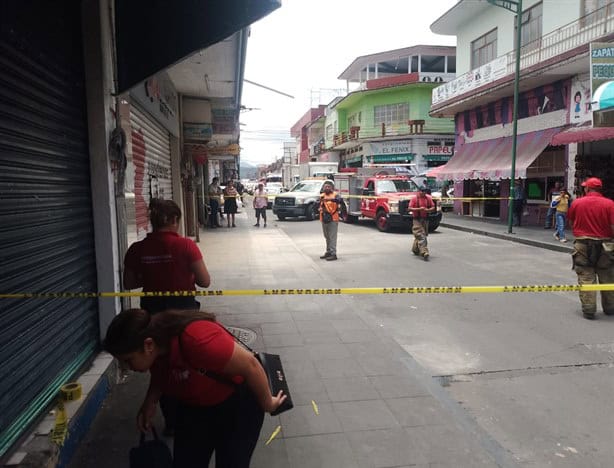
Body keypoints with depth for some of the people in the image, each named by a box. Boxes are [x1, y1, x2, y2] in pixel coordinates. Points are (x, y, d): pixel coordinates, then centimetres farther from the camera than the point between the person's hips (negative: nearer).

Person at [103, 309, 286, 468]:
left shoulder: (195, 339, -40)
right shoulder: (156, 346, -15)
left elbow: (250, 365, -29)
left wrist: (267, 403, -14)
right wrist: (149, 403, -6)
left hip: (237, 404, -6)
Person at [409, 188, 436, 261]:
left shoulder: (428, 198, 6)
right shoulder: (414, 199, -7)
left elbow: (433, 207, 9)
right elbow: (410, 208, -10)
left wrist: (428, 210, -12)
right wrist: (419, 209, -22)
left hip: (425, 219, 5)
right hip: (417, 219, -5)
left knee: (424, 235, 15)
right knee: (421, 236, -12)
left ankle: (415, 250, 34)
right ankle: (424, 253, -17)